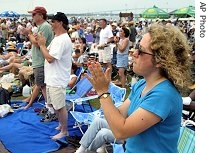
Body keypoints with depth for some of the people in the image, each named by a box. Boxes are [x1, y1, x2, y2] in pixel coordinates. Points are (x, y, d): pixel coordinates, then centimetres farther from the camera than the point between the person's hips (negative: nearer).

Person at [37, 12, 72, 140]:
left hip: (57, 80, -11)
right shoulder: (57, 38, 13)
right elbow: (48, 52, 17)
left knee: (60, 106, 1)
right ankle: (61, 124, 37)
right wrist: (42, 44, 5)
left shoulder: (62, 40, -21)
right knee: (55, 104, 21)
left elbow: (50, 58, -24)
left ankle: (64, 131, 15)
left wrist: (42, 45, -14)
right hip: (52, 78, 11)